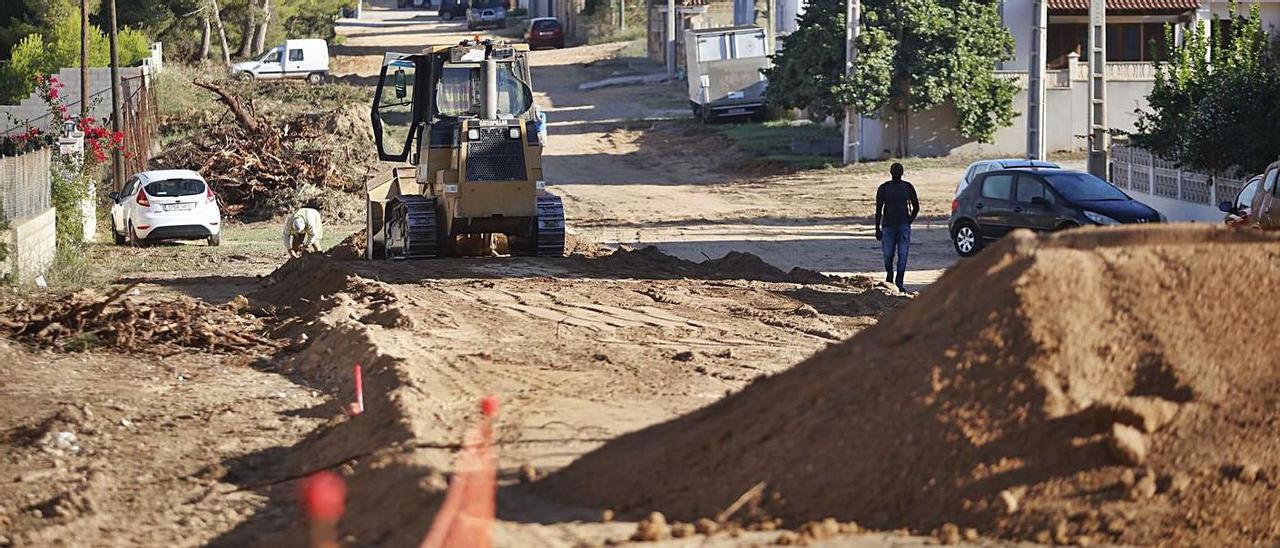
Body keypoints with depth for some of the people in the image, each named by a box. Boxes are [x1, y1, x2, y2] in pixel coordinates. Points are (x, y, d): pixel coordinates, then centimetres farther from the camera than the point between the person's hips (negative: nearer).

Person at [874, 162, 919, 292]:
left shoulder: (908, 187, 7)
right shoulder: (884, 188, 4)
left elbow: (916, 207, 13)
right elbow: (878, 209, 4)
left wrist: (909, 221, 2)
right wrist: (877, 229, -1)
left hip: (904, 226, 0)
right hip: (888, 226, 0)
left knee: (903, 255, -6)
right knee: (888, 255, 2)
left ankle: (899, 282, -2)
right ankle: (889, 276, 27)